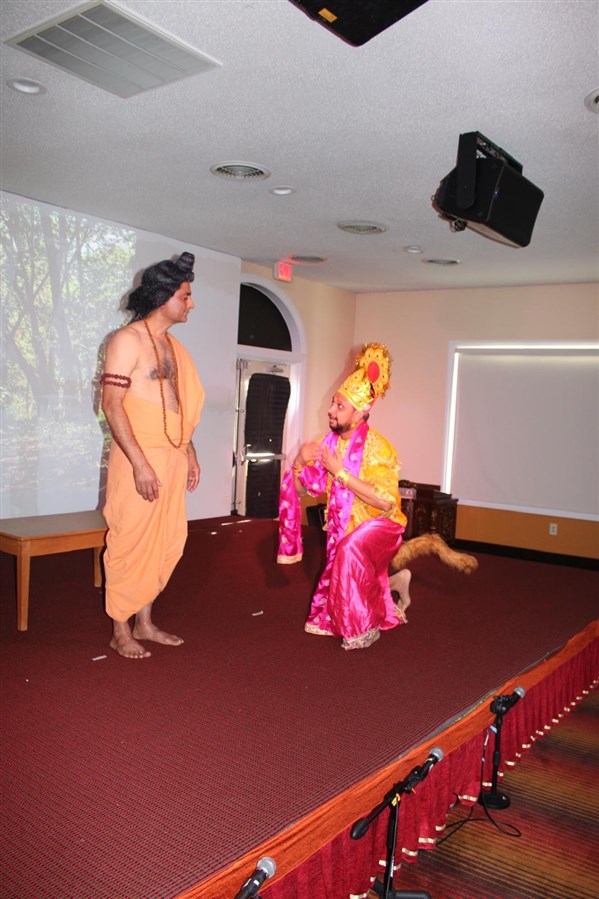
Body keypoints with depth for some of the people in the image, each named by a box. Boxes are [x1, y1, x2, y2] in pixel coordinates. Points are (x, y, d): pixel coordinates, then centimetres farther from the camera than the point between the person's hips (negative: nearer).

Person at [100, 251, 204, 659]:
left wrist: (189, 452, 16)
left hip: (173, 456, 8)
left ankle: (144, 622, 26)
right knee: (131, 542, 0)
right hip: (139, 457, -8)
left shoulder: (173, 345, 15)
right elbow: (112, 403, -15)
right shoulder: (129, 339, -9)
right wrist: (140, 463, -20)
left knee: (168, 540, 12)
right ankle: (121, 631, 16)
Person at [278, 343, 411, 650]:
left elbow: (385, 502, -34)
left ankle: (364, 626, -16)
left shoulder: (377, 448, -24)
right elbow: (300, 489, -4)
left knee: (351, 551, -37)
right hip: (344, 529, 7)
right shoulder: (328, 444, -7)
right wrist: (299, 462, -25)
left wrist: (340, 472, -34)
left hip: (380, 525, -7)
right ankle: (394, 583, 41)